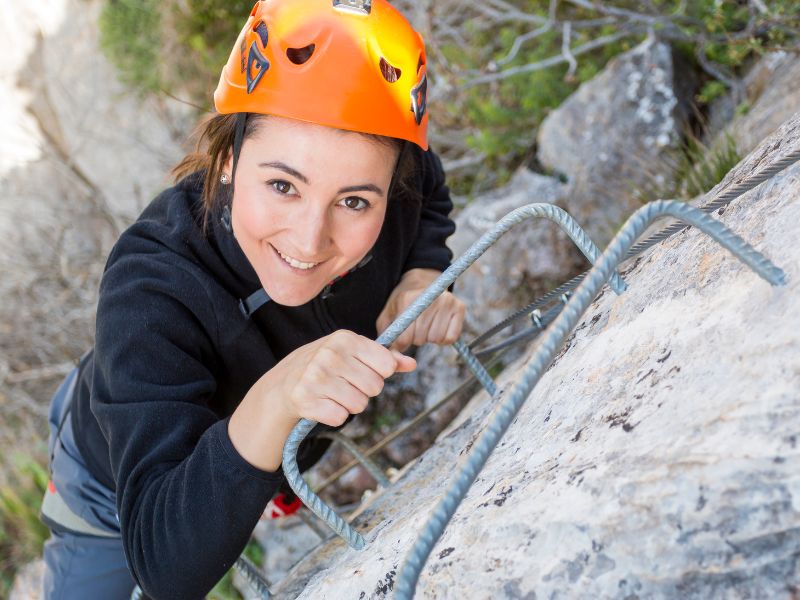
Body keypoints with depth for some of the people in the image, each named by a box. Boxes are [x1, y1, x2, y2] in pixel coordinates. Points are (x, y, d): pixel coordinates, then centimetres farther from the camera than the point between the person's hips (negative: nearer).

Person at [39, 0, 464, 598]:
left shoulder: (387, 189, -32)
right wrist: (271, 403, -64)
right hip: (119, 490, -3)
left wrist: (422, 276, -25)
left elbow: (430, 203, -3)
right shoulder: (150, 292, -45)